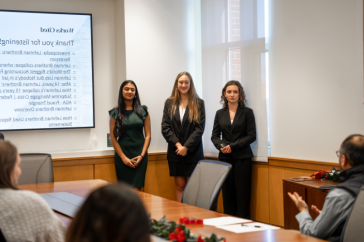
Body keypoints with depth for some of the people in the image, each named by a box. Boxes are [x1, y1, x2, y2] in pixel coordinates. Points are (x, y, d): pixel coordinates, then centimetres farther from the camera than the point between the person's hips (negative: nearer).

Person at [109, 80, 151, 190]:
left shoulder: (143, 111, 7)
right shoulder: (115, 113, 5)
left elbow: (148, 135, 5)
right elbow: (113, 137, 3)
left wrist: (142, 155, -6)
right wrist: (123, 157, -6)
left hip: (140, 154, 0)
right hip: (122, 154, 0)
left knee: (136, 189, -8)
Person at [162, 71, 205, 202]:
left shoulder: (198, 103, 2)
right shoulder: (169, 103, 8)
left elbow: (199, 128, -4)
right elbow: (165, 127, 1)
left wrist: (186, 147, -12)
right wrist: (177, 144, -11)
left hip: (193, 151, -2)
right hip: (175, 152, 2)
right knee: (180, 186, 6)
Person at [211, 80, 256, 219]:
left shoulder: (247, 112, 3)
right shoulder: (220, 113, 13)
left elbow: (251, 136, -3)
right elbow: (215, 135, 12)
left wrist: (233, 146, -11)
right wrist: (221, 146, -9)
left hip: (242, 158, -3)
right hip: (225, 158, 3)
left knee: (242, 194, -5)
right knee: (227, 193, 2)